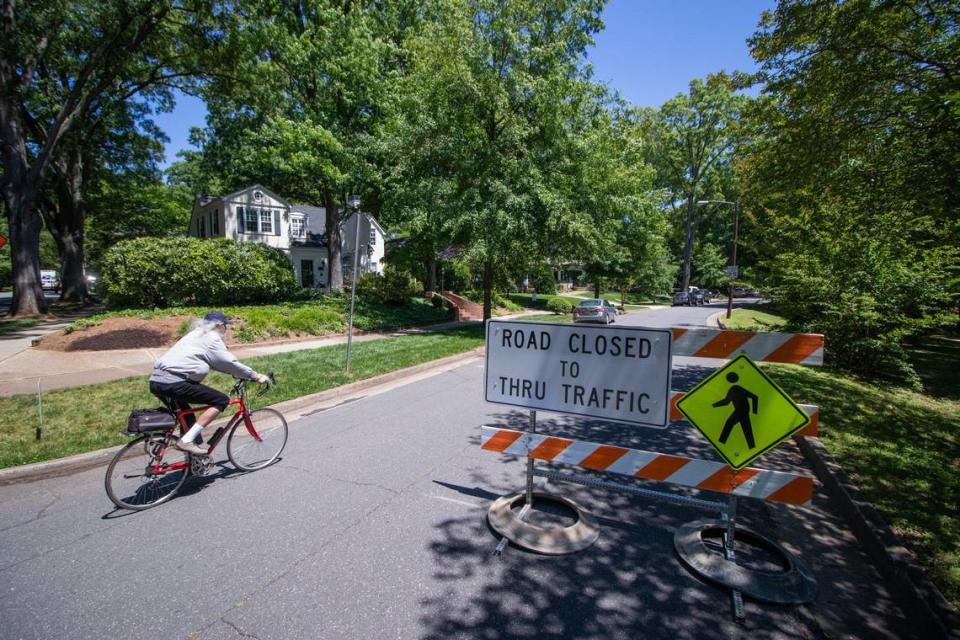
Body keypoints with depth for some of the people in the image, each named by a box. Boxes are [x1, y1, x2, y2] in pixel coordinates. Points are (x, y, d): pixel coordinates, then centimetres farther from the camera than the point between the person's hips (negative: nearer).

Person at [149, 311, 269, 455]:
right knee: (222, 400, -8)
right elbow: (230, 363, -7)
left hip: (156, 381, 11)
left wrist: (239, 374, 29)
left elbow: (217, 362, 30)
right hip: (173, 383, -11)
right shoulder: (211, 338, -4)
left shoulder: (197, 335, 26)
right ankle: (186, 440, -10)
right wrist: (255, 376, 1)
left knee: (186, 414, 29)